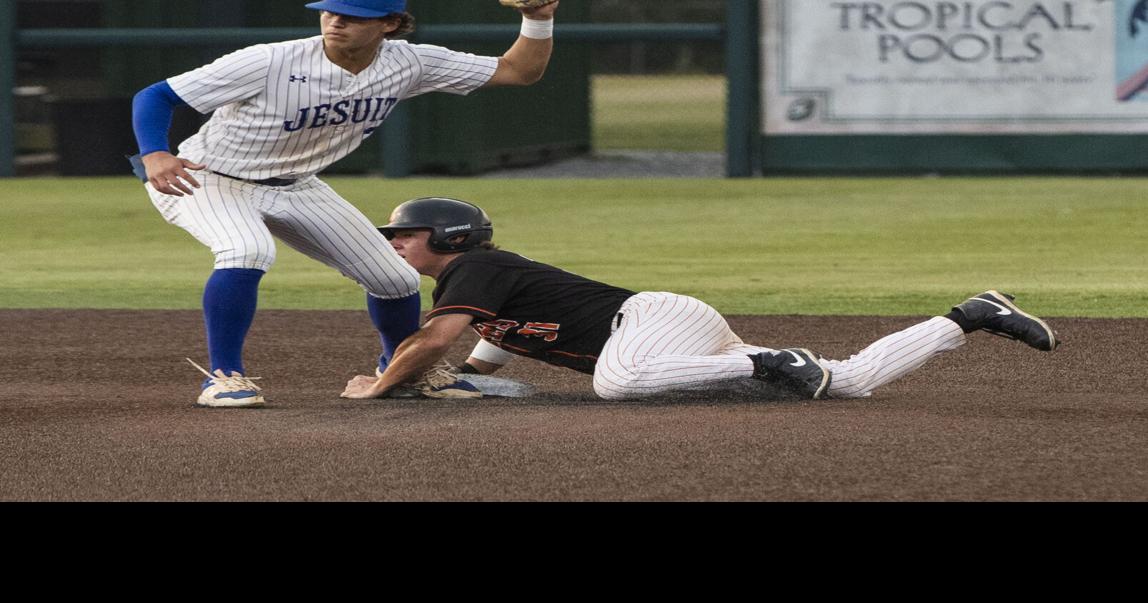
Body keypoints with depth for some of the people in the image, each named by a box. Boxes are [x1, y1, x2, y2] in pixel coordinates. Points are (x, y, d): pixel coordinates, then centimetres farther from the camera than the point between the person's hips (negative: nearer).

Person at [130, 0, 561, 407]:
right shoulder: (270, 64, -29)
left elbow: (520, 71, -10)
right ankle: (223, 378, -24)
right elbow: (157, 96, -26)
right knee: (249, 250, -37)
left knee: (396, 279, 3)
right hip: (208, 179, -5)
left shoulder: (406, 65, -14)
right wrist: (154, 155, -44)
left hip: (294, 188, 5)